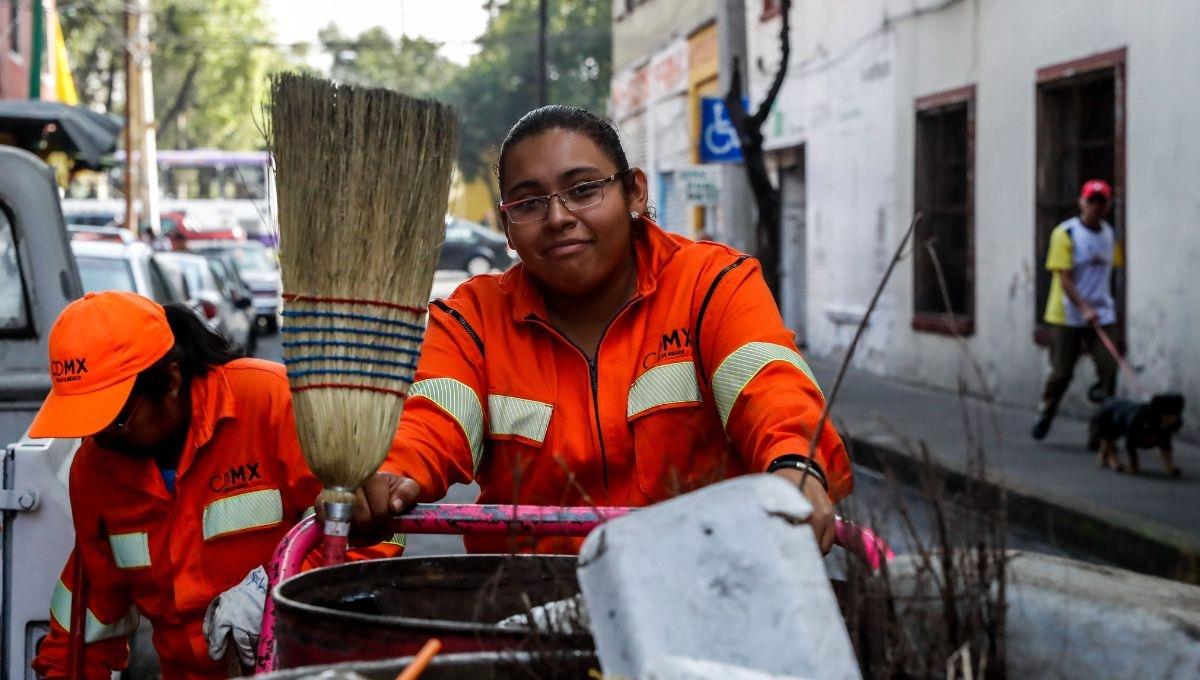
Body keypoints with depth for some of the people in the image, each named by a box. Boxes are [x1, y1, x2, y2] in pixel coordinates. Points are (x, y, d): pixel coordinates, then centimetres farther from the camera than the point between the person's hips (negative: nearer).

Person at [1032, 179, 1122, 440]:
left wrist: (1102, 304, 17)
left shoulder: (1110, 234, 9)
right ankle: (1044, 415, 26)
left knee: (1108, 368, -9)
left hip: (1102, 314, 4)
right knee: (1061, 372, 2)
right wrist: (1084, 309, -26)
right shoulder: (1065, 234, -10)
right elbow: (1064, 278, -16)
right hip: (1067, 316, -4)